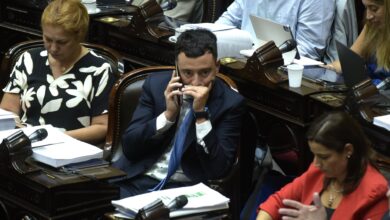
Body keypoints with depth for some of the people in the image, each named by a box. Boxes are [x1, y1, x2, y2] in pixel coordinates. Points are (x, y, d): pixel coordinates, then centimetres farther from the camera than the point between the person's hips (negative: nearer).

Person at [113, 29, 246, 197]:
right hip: (137, 180, 3)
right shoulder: (156, 84, 3)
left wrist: (201, 113, -18)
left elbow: (219, 170, -12)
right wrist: (168, 114, -12)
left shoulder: (230, 103, -5)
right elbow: (129, 147, 1)